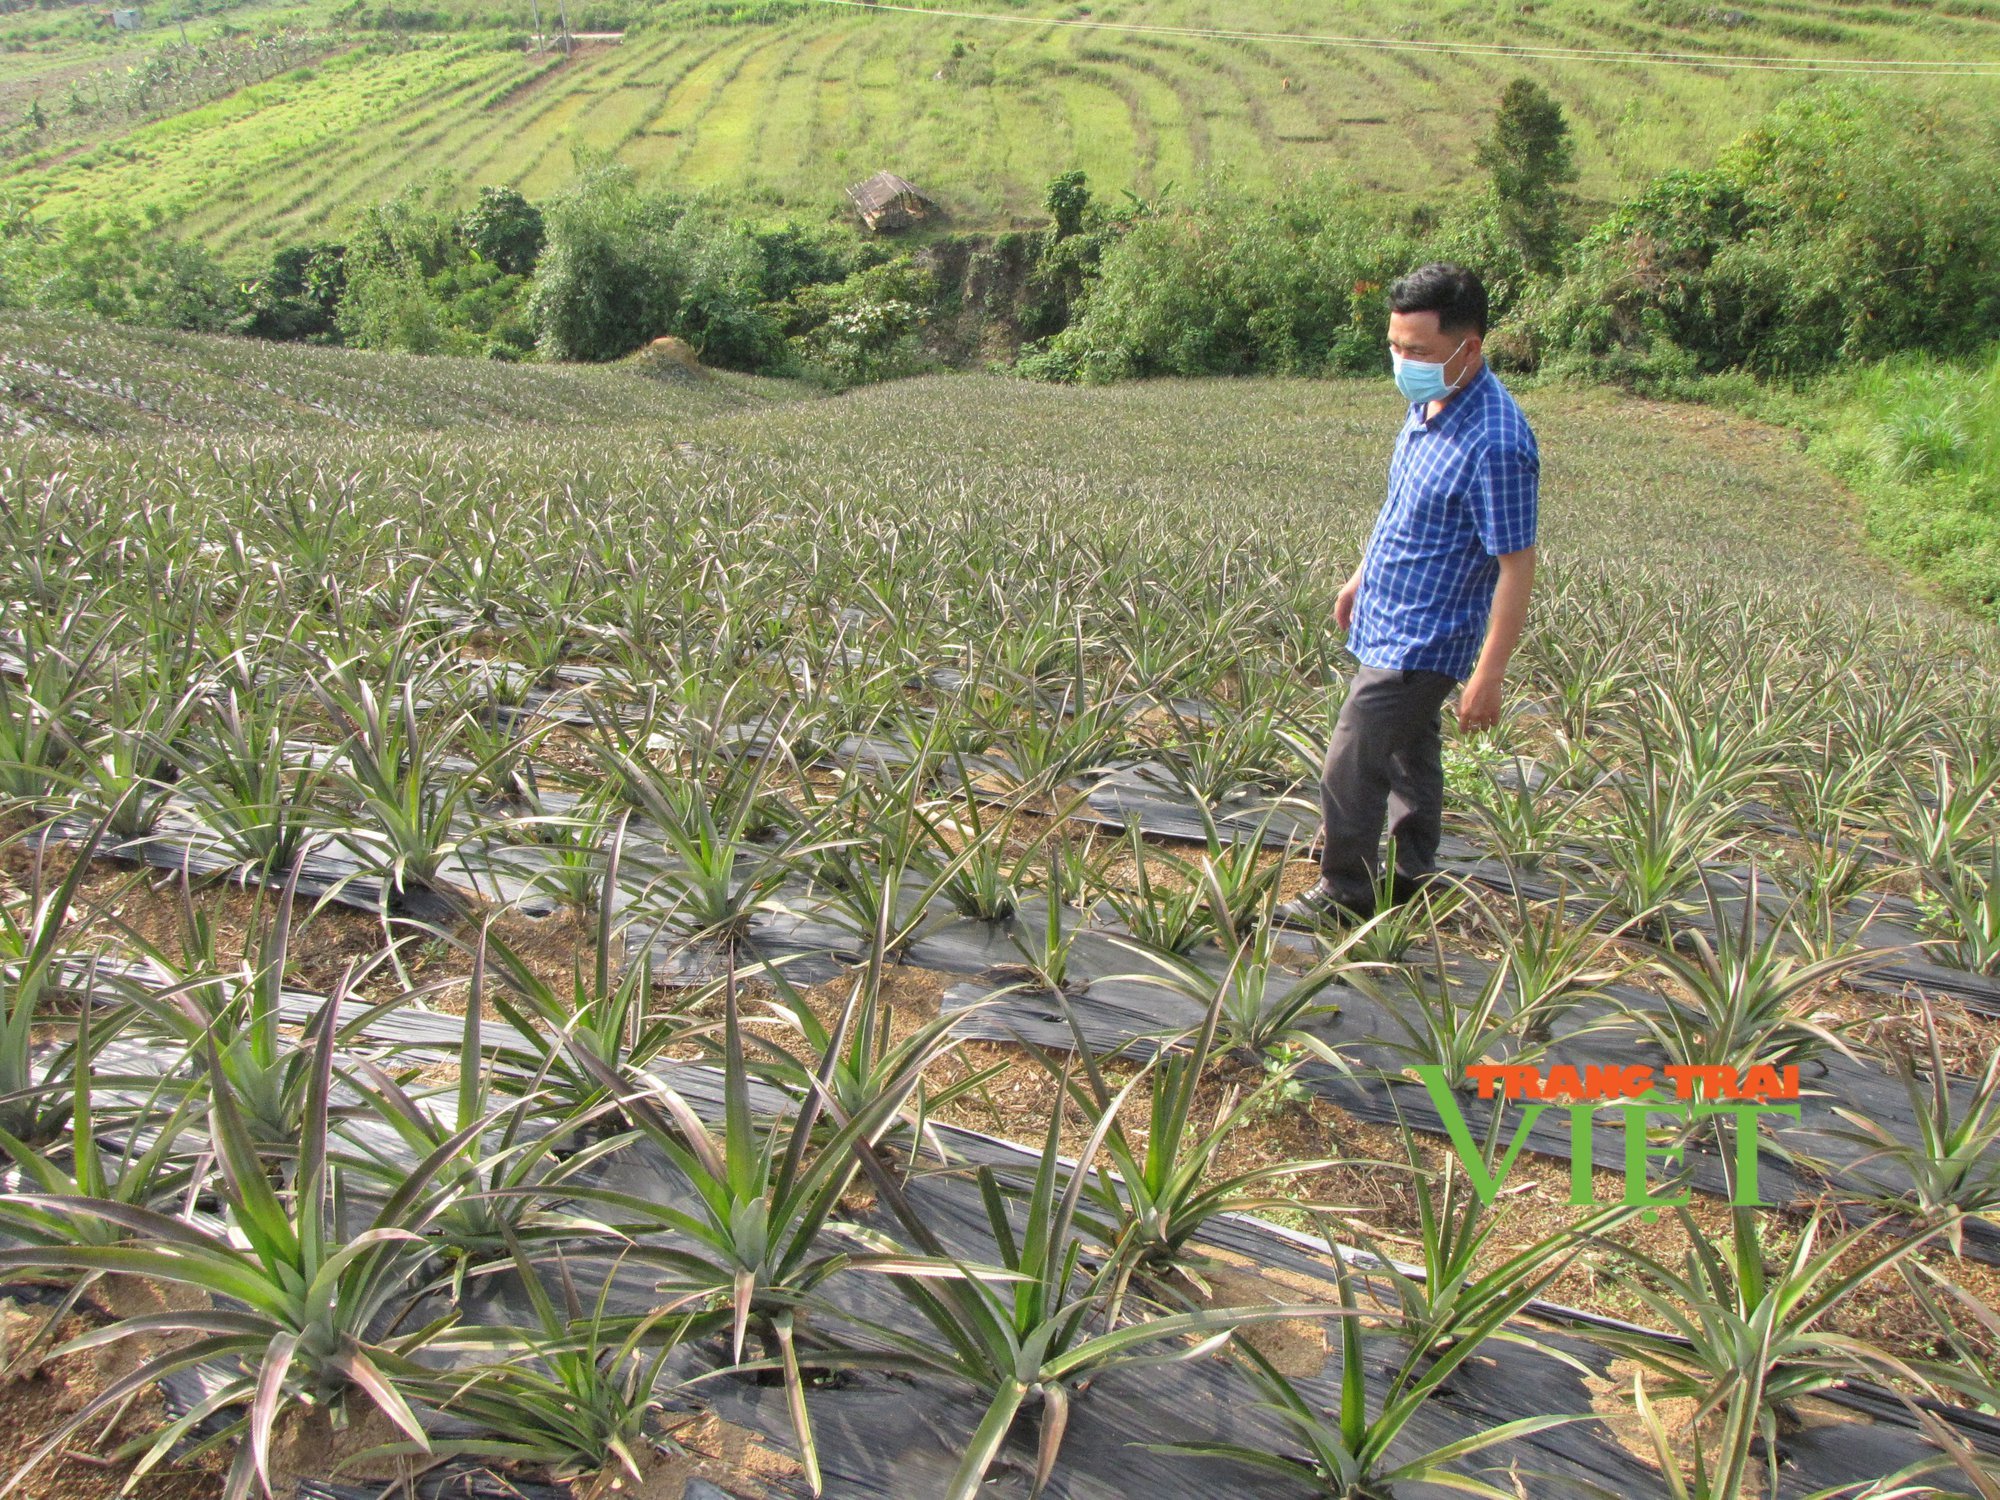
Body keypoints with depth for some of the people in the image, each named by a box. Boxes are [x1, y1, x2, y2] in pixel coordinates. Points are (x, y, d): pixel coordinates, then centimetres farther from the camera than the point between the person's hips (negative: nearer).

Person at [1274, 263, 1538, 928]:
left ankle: (1344, 894, 17)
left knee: (1351, 767, -2)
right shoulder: (1429, 404, 1)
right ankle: (1410, 873, 40)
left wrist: (1488, 675, -22)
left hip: (1420, 643, -9)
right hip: (1389, 619, 9)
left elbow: (1517, 567, -23)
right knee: (1409, 749, 22)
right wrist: (1362, 575, 25)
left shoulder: (1495, 443, -27)